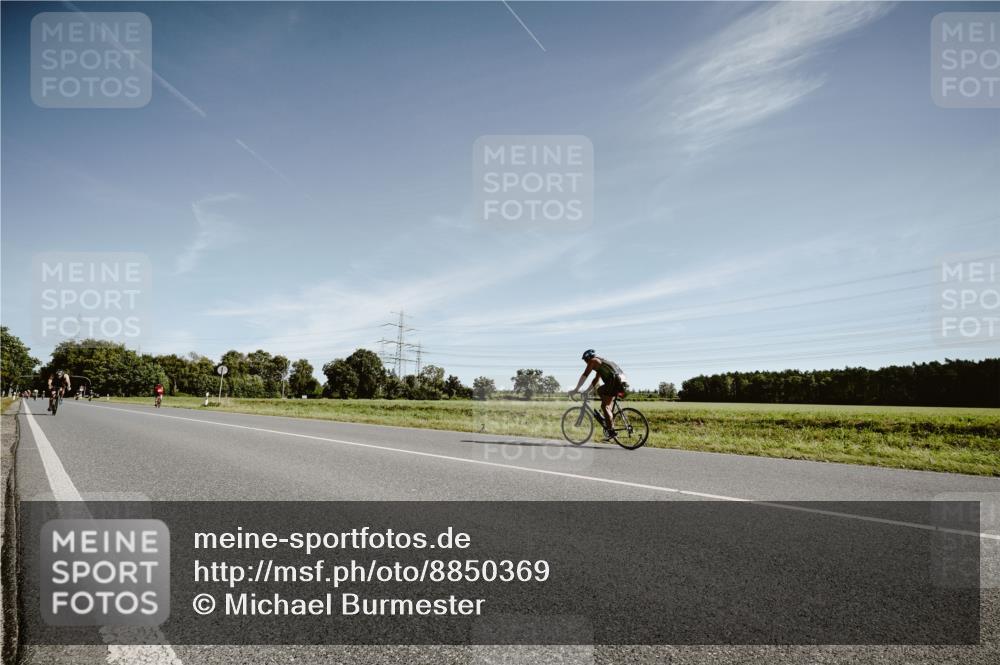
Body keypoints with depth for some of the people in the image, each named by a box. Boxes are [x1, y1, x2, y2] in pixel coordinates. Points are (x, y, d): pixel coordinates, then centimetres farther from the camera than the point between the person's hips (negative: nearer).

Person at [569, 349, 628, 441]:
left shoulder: (593, 361, 5)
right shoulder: (600, 363, 32)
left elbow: (584, 376, 1)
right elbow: (595, 380, 37)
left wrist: (576, 390, 4)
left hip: (615, 381, -9)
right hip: (621, 381, 9)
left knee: (605, 406, -4)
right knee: (600, 391, 26)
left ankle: (611, 430, -9)